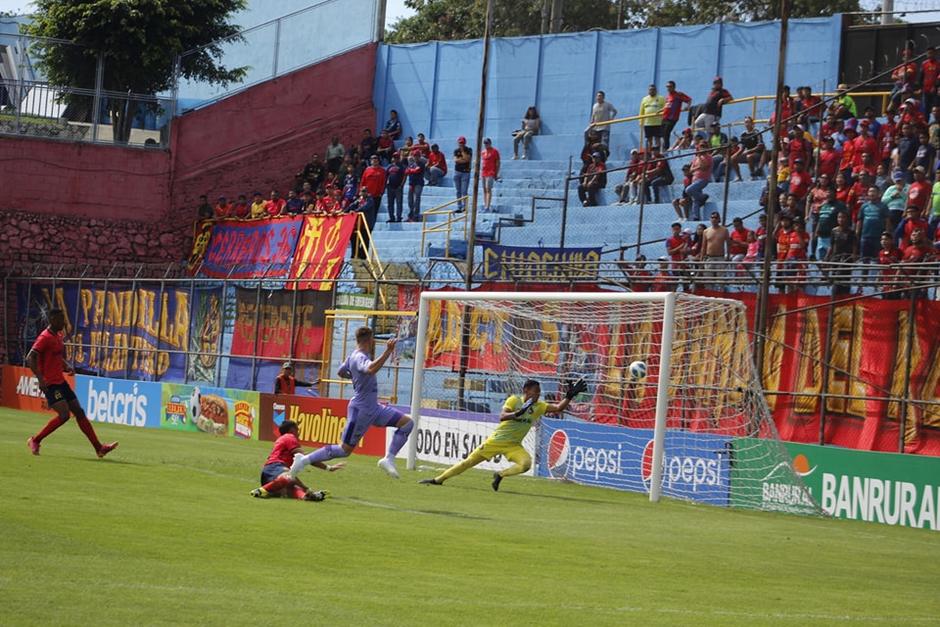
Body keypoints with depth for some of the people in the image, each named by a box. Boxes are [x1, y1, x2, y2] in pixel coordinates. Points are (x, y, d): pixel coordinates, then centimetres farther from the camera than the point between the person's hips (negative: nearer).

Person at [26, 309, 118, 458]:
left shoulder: (58, 336, 14)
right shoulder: (45, 338, -14)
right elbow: (30, 358, -24)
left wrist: (67, 367, 8)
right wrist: (40, 378, -31)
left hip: (60, 381, 9)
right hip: (50, 384, -9)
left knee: (79, 412, 6)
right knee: (64, 414, -19)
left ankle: (99, 448, 7)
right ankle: (35, 441, -4)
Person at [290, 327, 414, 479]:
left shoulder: (354, 356, 10)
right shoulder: (360, 358, -21)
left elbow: (341, 372, 26)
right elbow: (371, 369, -45)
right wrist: (388, 352, -46)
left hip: (373, 408, 10)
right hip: (361, 410, -10)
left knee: (407, 423, 2)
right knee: (344, 450, -6)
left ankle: (389, 459, 0)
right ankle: (304, 460, 4)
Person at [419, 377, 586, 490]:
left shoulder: (539, 406, -3)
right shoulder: (514, 400, -11)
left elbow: (558, 408, -12)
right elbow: (502, 417, -24)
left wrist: (569, 397, -26)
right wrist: (518, 413, -40)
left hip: (514, 445, 2)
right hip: (496, 440, -2)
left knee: (526, 463, -26)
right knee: (469, 461, 1)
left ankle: (500, 475, -1)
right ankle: (438, 479, 14)